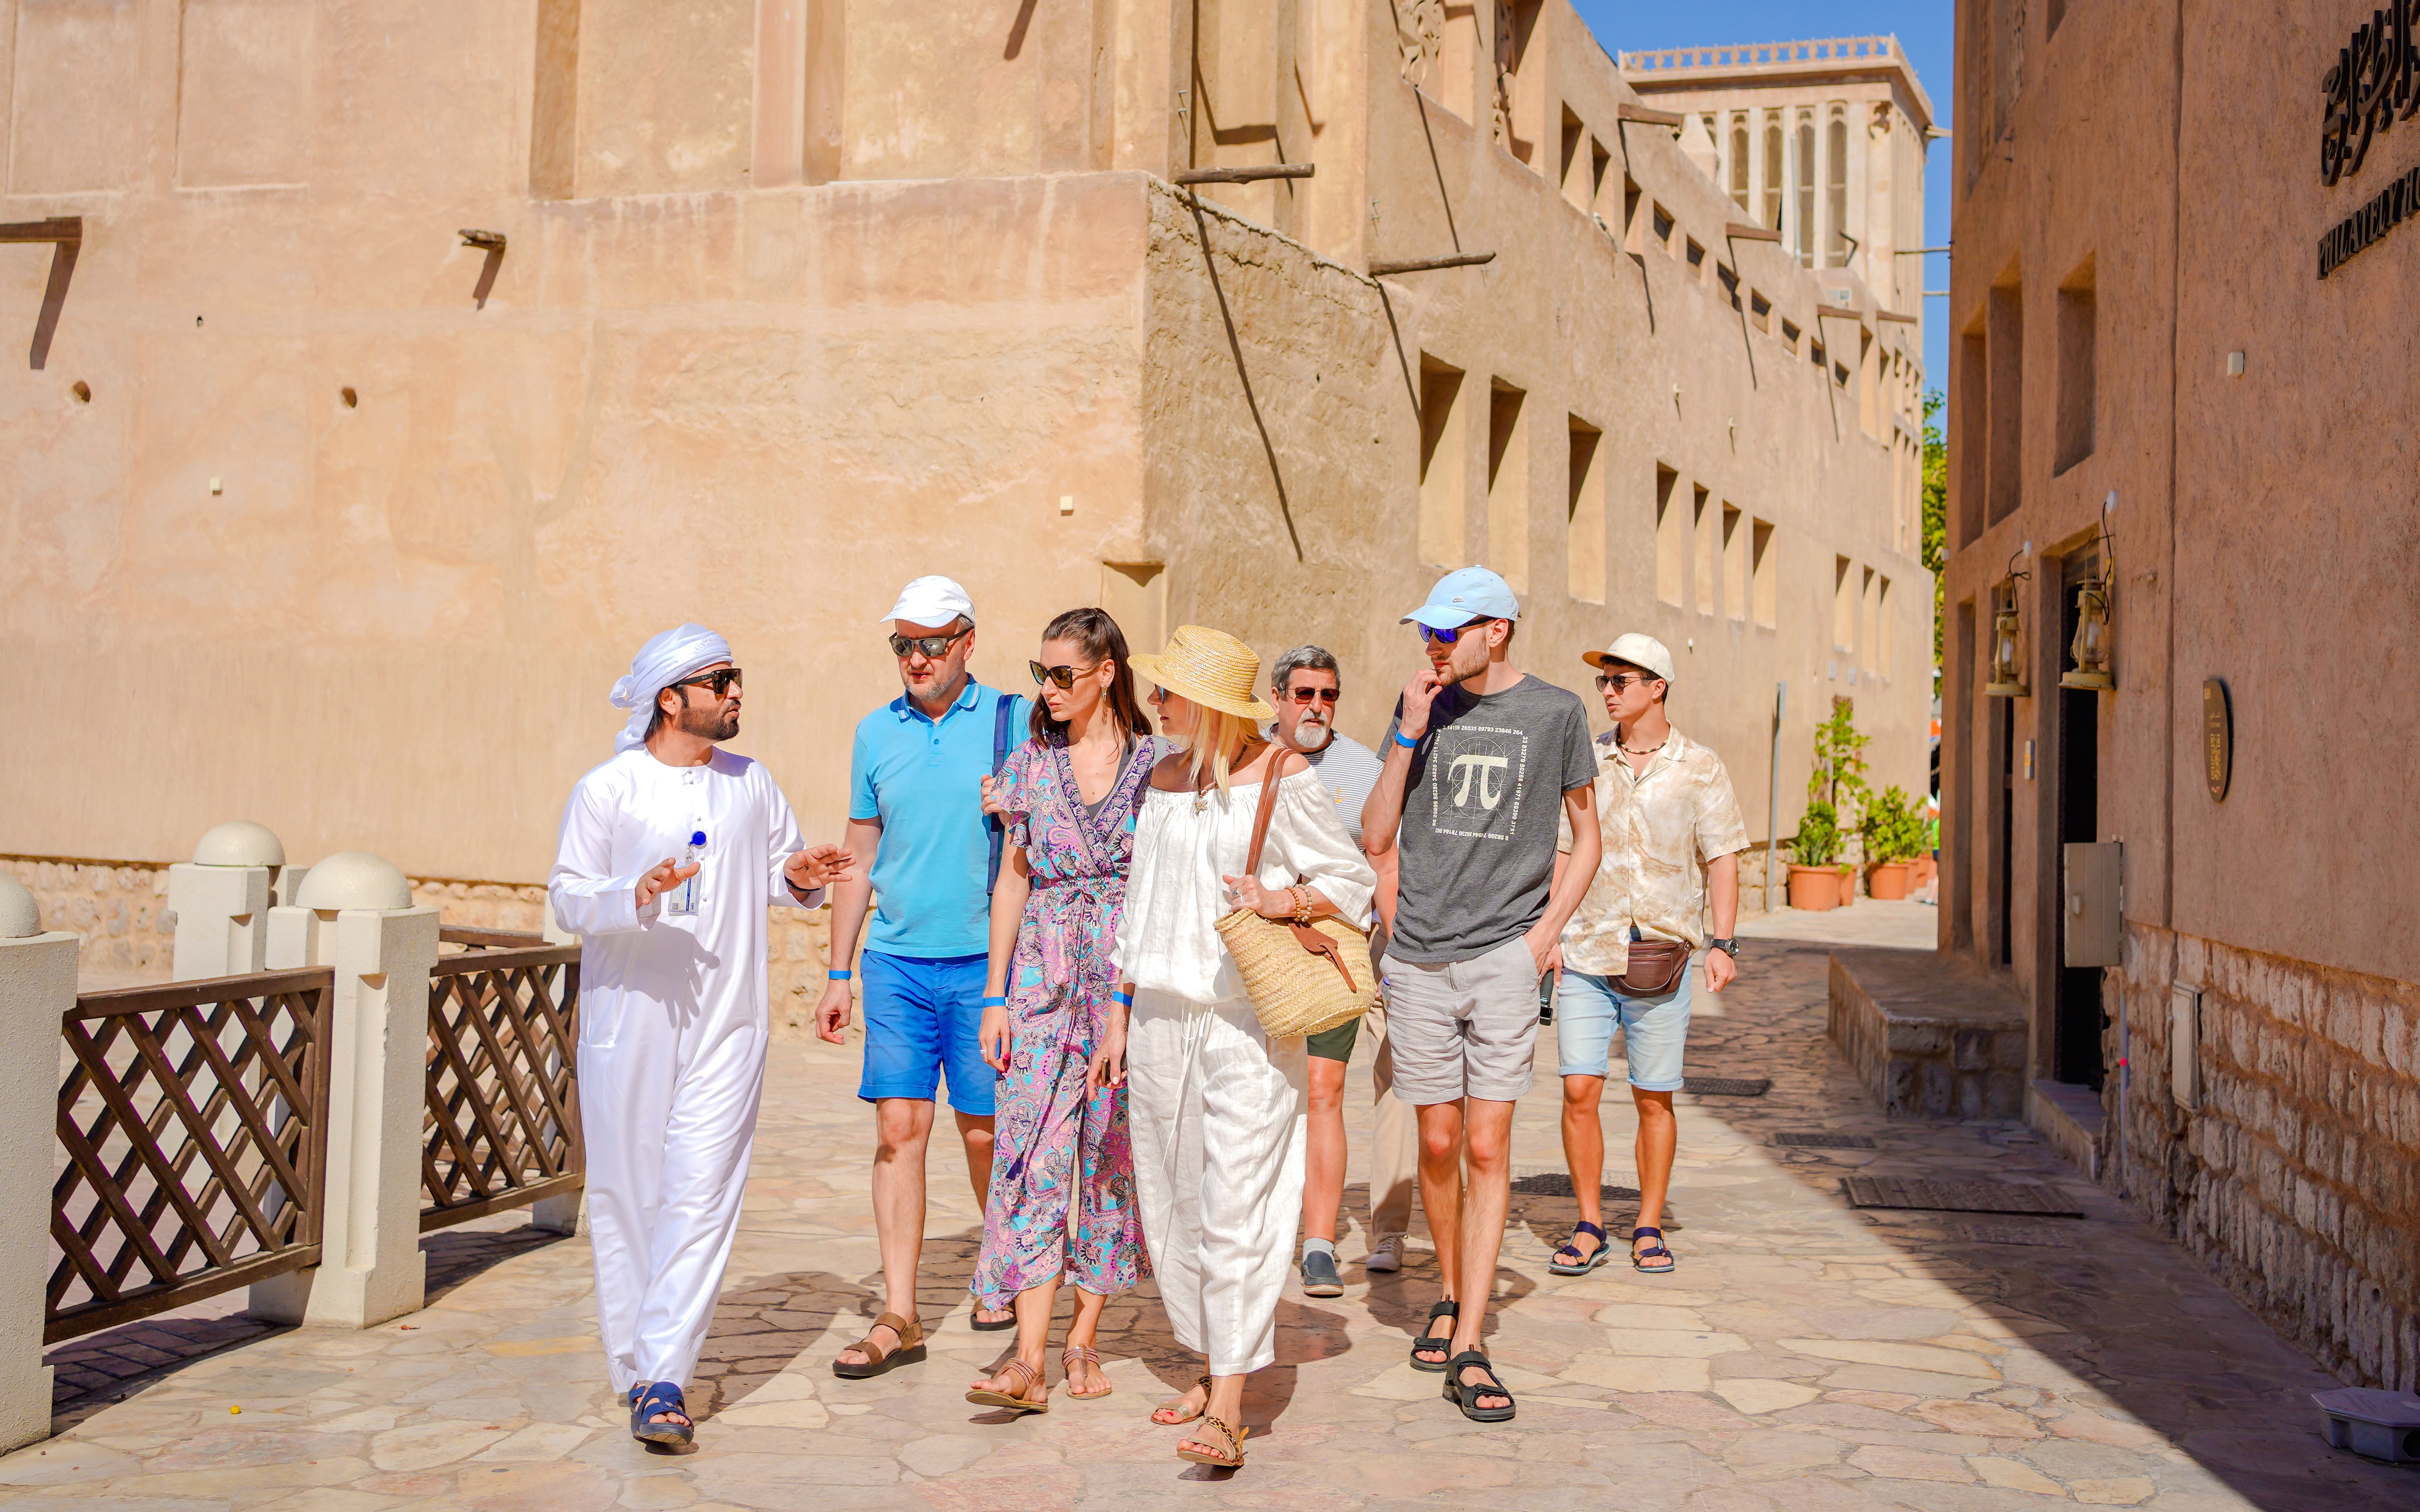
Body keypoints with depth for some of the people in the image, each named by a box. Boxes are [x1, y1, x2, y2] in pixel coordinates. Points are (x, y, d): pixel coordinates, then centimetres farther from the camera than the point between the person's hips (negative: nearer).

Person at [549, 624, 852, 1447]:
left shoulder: (751, 784, 10)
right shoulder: (606, 789, -2)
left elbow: (779, 867, 21)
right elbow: (566, 894, -2)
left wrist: (798, 877, -2)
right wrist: (637, 897, -20)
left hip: (726, 1023, 2)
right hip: (627, 1017, -2)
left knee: (701, 1195, -7)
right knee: (626, 1194, 5)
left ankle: (664, 1380, -6)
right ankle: (632, 1366, 21)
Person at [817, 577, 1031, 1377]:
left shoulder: (1011, 722, -1)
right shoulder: (877, 732, 9)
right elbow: (860, 860, 14)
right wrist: (838, 973, 11)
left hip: (985, 961, -3)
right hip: (895, 961, 3)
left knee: (984, 1131, 5)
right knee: (898, 1130, 0)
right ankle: (898, 1318, 5)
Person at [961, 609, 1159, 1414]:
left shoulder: (1157, 762, 1)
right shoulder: (1032, 762, 8)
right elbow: (1013, 879, 9)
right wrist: (995, 995, 4)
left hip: (1132, 977, -1)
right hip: (1044, 972, 1)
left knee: (1111, 1153, 4)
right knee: (1035, 1153, -8)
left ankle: (1084, 1339, 18)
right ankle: (1028, 1361, -9)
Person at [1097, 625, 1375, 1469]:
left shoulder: (1281, 777, -6)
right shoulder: (1163, 779, 12)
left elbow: (1352, 880, 0)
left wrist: (1280, 902, -19)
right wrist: (1118, 1016, 16)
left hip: (1249, 1019, -6)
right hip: (1162, 1018, 6)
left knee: (1238, 1207, -8)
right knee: (1175, 1202, 10)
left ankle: (1228, 1409, -6)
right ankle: (1213, 1367, 24)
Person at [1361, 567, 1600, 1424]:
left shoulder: (1555, 712, 2)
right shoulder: (1424, 704, 7)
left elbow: (1587, 835, 11)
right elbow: (1376, 837, 4)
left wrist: (1546, 932, -1)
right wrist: (1409, 735, -6)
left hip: (1505, 957, -2)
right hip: (1421, 959, 2)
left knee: (1488, 1149, -6)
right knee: (1438, 1145, 9)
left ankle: (1468, 1350, -1)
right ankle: (1450, 1297, 32)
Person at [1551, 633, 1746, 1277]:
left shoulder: (1700, 769, 3)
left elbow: (1721, 859, 6)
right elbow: (1563, 854, 11)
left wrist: (1722, 943, -3)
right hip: (1585, 956, 1)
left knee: (1654, 1099, 4)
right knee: (1579, 1090, -4)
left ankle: (1649, 1228, 18)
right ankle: (1589, 1228, 9)